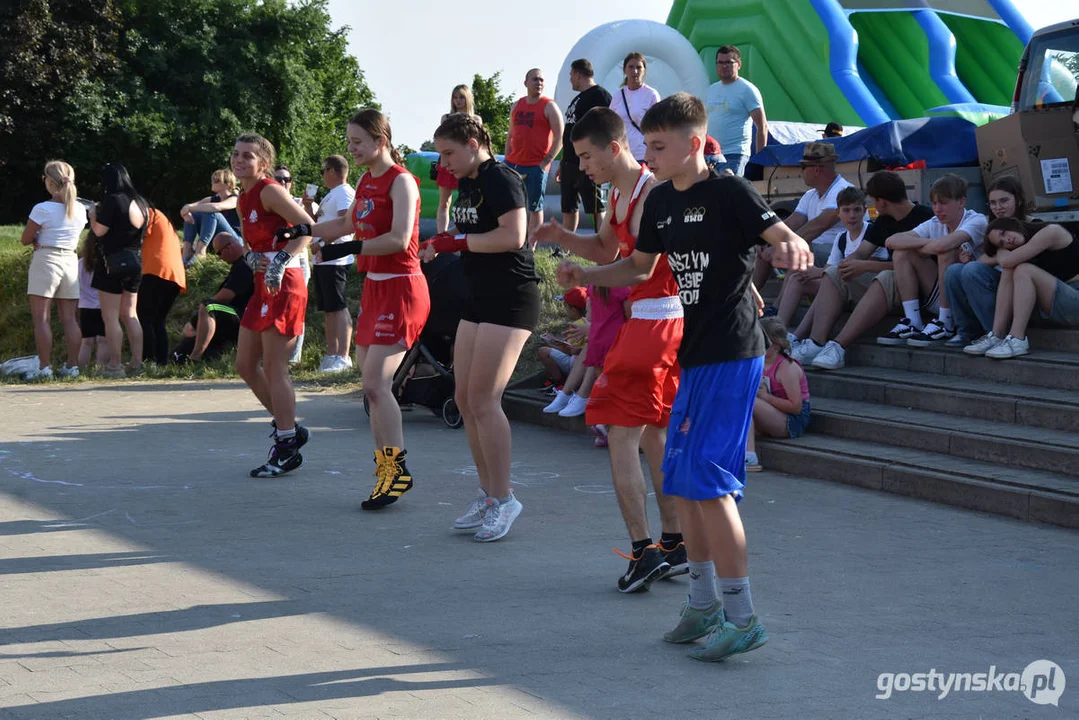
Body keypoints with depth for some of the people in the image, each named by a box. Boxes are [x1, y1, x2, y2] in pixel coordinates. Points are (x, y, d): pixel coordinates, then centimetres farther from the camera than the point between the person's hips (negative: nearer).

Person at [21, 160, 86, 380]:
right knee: (69, 319, 8)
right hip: (71, 261, 5)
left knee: (41, 318, -2)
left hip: (46, 261, -5)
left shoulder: (42, 209, -11)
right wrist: (47, 238, 10)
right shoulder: (80, 210, 5)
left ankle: (44, 367, -6)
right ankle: (72, 365, 8)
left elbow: (25, 239, -5)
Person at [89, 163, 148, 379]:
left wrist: (93, 215, 4)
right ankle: (137, 363, 12)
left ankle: (115, 365, -5)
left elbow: (100, 230, -16)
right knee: (129, 314, 14)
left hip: (112, 262, -7)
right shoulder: (140, 202, 9)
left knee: (110, 317, -3)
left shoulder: (112, 200, -14)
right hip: (135, 262, 7)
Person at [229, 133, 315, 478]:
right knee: (245, 365, 13)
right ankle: (289, 428, 24)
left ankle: (286, 449, 1)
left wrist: (280, 262, -25)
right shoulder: (244, 199, 14)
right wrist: (250, 256, 0)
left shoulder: (269, 191, -12)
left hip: (284, 285, -10)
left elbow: (308, 226, -18)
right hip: (263, 285, 10)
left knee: (274, 368, -6)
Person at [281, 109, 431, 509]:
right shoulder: (366, 181, 14)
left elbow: (399, 238, -24)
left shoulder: (401, 181, -12)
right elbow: (349, 224, 31)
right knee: (372, 384, 7)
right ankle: (386, 468, 13)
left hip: (401, 290, -9)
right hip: (373, 287, 9)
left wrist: (348, 248, -27)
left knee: (375, 381, -15)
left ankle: (397, 469, -8)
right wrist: (302, 230, 25)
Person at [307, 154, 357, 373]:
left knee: (338, 308, -12)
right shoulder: (331, 195, 23)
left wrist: (323, 243, -21)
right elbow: (317, 223, 29)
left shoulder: (344, 193, -9)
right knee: (329, 310, 11)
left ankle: (343, 357, -14)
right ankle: (331, 355, 15)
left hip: (334, 260, -10)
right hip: (323, 261, 10)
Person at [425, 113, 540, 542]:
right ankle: (488, 494, 18)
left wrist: (456, 242, -19)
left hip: (511, 298, -10)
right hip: (480, 297, 10)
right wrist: (439, 246, 4)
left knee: (483, 399, -12)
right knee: (465, 398, 9)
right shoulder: (467, 184, 14)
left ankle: (503, 500, -3)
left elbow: (513, 236, -26)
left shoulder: (501, 181, -14)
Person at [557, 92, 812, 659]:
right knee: (679, 478, 11)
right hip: (695, 356, 9)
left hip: (731, 355, -9)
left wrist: (794, 250, -41)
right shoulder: (661, 202, 11)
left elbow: (788, 239, -17)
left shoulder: (729, 192, -11)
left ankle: (742, 616, -8)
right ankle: (704, 602, 23)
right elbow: (640, 267, 24)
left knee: (707, 477, -13)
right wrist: (586, 276, 8)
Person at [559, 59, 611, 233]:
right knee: (568, 209, 12)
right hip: (570, 162, 10)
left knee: (596, 208, -10)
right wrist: (563, 163, 23)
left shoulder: (600, 95, -8)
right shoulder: (577, 99, 22)